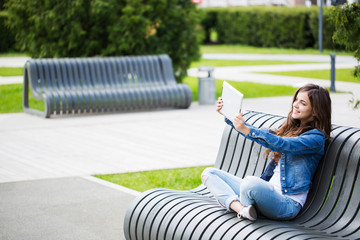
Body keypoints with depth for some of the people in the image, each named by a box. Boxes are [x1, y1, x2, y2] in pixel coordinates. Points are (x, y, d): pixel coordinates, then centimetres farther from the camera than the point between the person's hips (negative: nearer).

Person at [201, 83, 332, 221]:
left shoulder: (316, 138, -7)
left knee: (251, 182, -40)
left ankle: (242, 209, -8)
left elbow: (282, 144, -22)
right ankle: (241, 208, -22)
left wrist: (246, 130, -33)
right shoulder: (290, 129, 20)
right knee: (209, 173, 4)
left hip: (288, 203, -9)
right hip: (267, 191, 9)